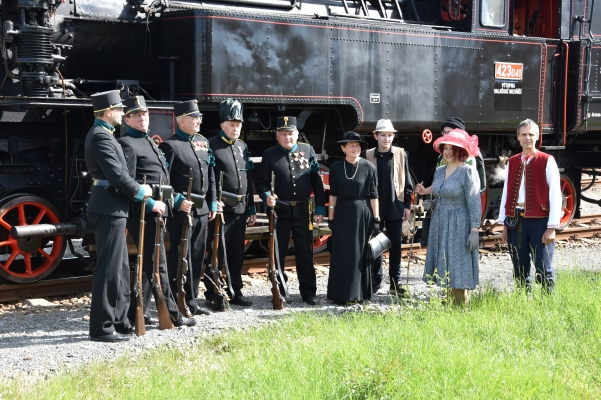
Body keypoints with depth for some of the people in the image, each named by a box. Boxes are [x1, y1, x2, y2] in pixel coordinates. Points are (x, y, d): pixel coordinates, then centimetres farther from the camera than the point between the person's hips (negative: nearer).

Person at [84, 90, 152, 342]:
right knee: (108, 269, -7)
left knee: (120, 269, 15)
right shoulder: (101, 136, -15)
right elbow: (117, 175, -22)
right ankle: (101, 328, -3)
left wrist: (137, 189, 5)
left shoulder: (103, 134, 18)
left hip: (112, 209, 11)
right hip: (109, 209, -11)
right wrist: (139, 191, -7)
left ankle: (119, 322, 22)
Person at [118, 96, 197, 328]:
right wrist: (150, 204, -20)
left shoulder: (150, 142, 20)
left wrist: (177, 199, 17)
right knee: (157, 264, -5)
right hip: (143, 213, -10)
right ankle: (173, 315, 0)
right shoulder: (127, 144, -9)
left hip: (157, 211, 10)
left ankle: (137, 313, 18)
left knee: (149, 264, 12)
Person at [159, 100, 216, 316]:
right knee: (180, 256, -4)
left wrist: (212, 203, 14)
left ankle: (191, 300, 19)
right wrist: (178, 201, -18)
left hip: (202, 209, 8)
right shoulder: (170, 145, -9)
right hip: (181, 209, -8)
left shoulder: (203, 142, 15)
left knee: (197, 255, 11)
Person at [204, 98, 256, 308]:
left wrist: (252, 208, 16)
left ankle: (236, 292, 19)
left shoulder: (243, 147, 16)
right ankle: (213, 295, 4)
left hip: (240, 209, 7)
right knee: (217, 252, -2)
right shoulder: (211, 146, -6)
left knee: (237, 253, 11)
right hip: (221, 209, -7)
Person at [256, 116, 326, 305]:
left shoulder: (308, 151, 5)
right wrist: (267, 196, -20)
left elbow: (317, 181, 5)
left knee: (305, 253, 5)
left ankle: (308, 292, 13)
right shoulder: (269, 155, 1)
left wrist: (320, 208, 1)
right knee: (278, 253, 6)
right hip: (280, 211, -1)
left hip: (303, 211, 1)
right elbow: (262, 181, 1)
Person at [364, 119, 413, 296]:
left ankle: (395, 283, 11)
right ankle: (376, 281, 16)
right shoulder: (368, 155, 0)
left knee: (395, 246, 5)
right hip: (374, 207, 0)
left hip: (395, 207, 0)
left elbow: (407, 182, 5)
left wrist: (407, 205, 2)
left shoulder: (401, 154, 2)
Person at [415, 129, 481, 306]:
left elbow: (474, 204, -12)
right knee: (444, 269, 9)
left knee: (457, 270, -4)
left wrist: (474, 230, -18)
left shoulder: (467, 172, -9)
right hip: (439, 225, 7)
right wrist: (425, 193, 3)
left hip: (459, 227, -7)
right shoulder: (439, 171, 12)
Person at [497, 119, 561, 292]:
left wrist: (552, 227, -11)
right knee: (520, 271, 10)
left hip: (540, 221, -4)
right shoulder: (512, 163, 11)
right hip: (516, 221, 4)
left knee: (544, 271, -4)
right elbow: (506, 194, 11)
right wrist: (504, 225, 7)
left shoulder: (547, 161, -3)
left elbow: (555, 195, -6)